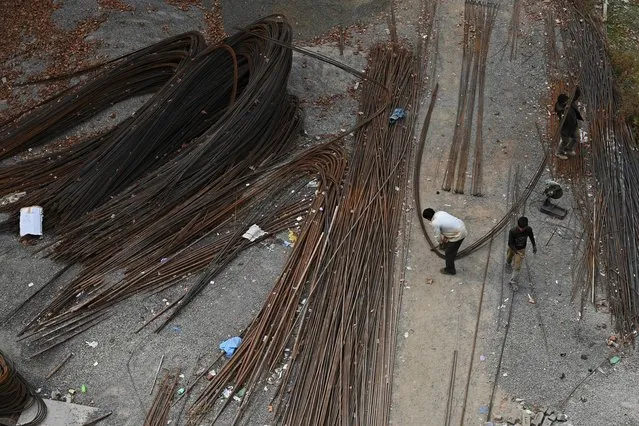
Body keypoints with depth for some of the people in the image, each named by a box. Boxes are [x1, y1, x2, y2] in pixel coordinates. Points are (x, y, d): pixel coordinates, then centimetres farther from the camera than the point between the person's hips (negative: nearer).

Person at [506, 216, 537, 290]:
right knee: (509, 259, 29)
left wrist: (534, 246, 11)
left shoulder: (529, 229, -27)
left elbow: (531, 237, -4)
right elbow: (510, 244, -27)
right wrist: (517, 252, -38)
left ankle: (513, 281, 11)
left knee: (517, 267, -3)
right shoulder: (512, 231, -36)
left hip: (521, 249, 0)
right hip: (512, 248, 0)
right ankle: (509, 262, 66)